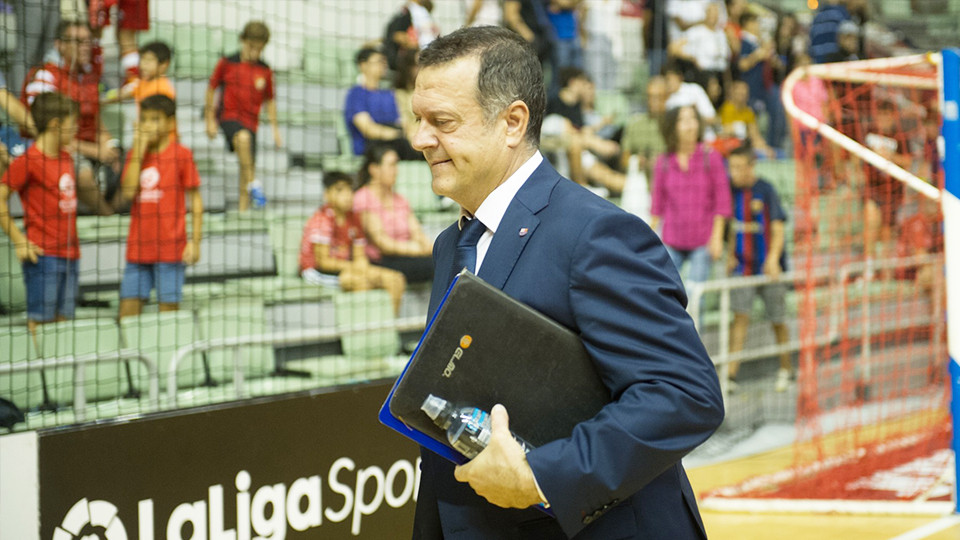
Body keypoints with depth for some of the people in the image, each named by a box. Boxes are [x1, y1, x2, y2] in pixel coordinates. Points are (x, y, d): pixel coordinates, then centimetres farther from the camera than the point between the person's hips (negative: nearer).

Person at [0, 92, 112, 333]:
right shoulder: (28, 161, -11)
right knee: (40, 321, -6)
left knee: (63, 321, 8)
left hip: (70, 255, 8)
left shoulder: (66, 158, 13)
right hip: (43, 256, -8)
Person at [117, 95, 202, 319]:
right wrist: (139, 150, -7)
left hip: (170, 248, -4)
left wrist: (195, 242, -8)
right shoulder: (135, 155, 10)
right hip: (138, 248, 4)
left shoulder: (181, 155, -2)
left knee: (168, 308, -3)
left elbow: (195, 201, -1)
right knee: (127, 312, 1)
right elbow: (128, 192, -6)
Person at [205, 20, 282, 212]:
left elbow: (269, 101, 15)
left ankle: (243, 209, 12)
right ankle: (253, 183, -32)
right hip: (228, 116, -4)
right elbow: (211, 89, 5)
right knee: (243, 137, -36)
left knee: (247, 165, 2)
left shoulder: (265, 71, 5)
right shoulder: (227, 63, -3)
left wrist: (275, 129, 12)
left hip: (251, 122, 4)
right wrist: (210, 120, 4)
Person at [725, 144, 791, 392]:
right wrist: (730, 255, 7)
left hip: (769, 268, -3)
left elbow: (778, 229, -12)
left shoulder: (766, 191, -10)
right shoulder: (732, 190, 3)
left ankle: (785, 370, 25)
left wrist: (773, 259, -24)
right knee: (740, 316, -8)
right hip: (743, 266, 3)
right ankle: (731, 373, -12)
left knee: (777, 320, 7)